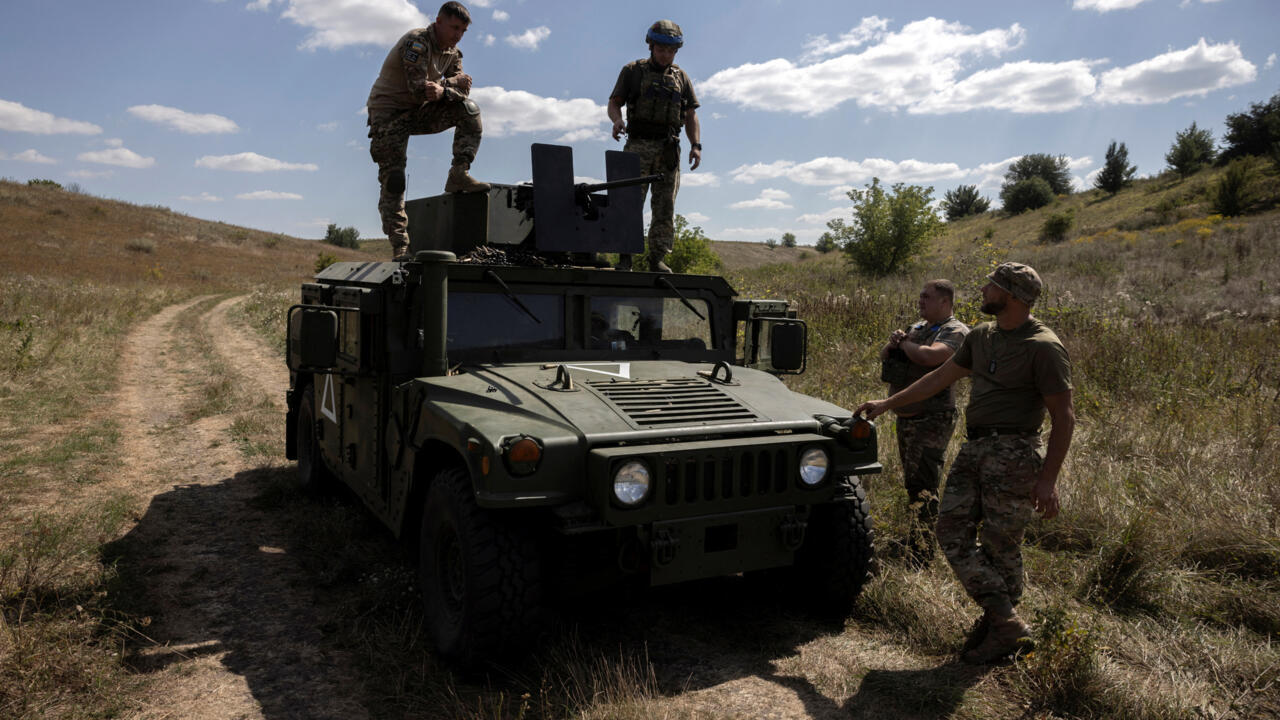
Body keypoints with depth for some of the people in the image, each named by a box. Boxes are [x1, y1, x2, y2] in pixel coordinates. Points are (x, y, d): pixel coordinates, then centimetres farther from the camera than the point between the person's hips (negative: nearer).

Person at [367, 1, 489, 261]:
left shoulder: (452, 52, 6)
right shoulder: (416, 42, -19)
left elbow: (463, 88, -6)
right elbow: (419, 90, -26)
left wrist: (442, 89, -28)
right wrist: (453, 83, -14)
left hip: (418, 113, 7)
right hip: (388, 113, -7)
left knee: (469, 109, -10)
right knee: (393, 180, -13)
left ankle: (458, 175, -15)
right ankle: (399, 247, -13)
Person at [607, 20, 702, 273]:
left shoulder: (681, 77, 17)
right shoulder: (633, 71, 9)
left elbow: (690, 115, 15)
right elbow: (614, 103, 6)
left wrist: (696, 145, 0)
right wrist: (617, 120, -17)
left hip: (668, 149, 3)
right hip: (638, 145, -3)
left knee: (665, 207, 0)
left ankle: (657, 259, 5)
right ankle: (625, 257, -7)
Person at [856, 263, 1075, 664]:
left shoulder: (1043, 348, -11)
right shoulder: (981, 337, 12)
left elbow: (1064, 419, -11)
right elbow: (941, 378, 21)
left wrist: (1048, 479, -16)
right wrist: (887, 404, 20)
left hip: (1013, 454, -8)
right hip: (973, 449, 8)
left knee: (1000, 546, 0)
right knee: (952, 531, 2)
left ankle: (1001, 630, 16)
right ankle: (1007, 621, 11)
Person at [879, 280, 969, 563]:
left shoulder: (955, 331, -10)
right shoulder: (918, 327, 17)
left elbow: (930, 356, -29)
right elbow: (883, 356, 16)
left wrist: (906, 343, -10)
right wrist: (894, 342, -6)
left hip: (932, 419, -9)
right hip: (905, 417, 9)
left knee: (922, 486, -11)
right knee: (912, 483, 16)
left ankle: (920, 555, -9)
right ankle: (916, 541, 29)